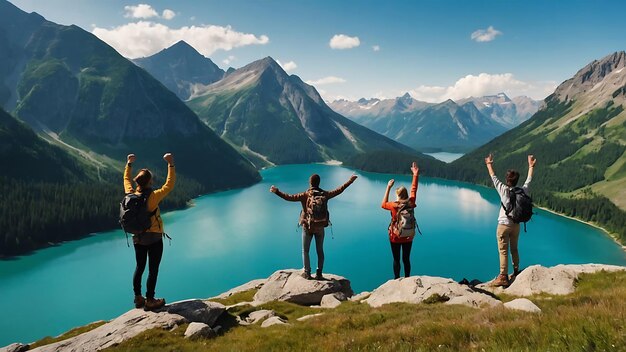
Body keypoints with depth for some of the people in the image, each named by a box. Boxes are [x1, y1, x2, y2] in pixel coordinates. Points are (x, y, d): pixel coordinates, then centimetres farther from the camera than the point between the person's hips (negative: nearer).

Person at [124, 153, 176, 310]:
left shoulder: (131, 194, -5)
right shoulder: (153, 197, -22)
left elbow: (126, 179, 13)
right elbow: (169, 185, -18)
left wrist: (129, 164, 25)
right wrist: (171, 164, -17)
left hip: (137, 238, 6)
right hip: (154, 238, -6)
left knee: (139, 267, 18)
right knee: (153, 270, 4)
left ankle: (138, 298, 28)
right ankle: (150, 301, 11)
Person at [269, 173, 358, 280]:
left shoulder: (305, 195, -15)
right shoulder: (324, 194, -7)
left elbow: (289, 197, -20)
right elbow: (339, 190, 2)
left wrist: (277, 192, -15)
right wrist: (350, 181, 11)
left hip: (307, 227, -2)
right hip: (320, 227, 3)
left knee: (305, 251, 13)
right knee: (320, 251, 16)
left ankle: (307, 273, 16)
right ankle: (319, 274, 17)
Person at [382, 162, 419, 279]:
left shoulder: (394, 205, -17)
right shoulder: (411, 203, -10)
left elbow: (383, 204, 4)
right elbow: (414, 190, 4)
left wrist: (388, 188, 4)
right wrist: (415, 175, 11)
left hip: (395, 237, -3)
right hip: (408, 237, 3)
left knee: (396, 260, 8)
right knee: (406, 259, 14)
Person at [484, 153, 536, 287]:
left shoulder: (503, 190, -14)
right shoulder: (523, 190, -4)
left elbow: (493, 177, 0)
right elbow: (529, 180, 15)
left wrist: (489, 164, 15)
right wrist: (531, 166, 29)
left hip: (504, 225, -5)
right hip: (516, 225, 5)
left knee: (503, 251, -3)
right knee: (514, 249, 19)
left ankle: (503, 277, -4)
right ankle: (516, 272, 32)